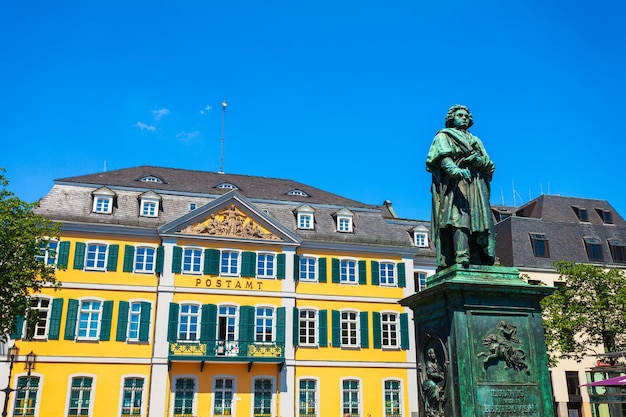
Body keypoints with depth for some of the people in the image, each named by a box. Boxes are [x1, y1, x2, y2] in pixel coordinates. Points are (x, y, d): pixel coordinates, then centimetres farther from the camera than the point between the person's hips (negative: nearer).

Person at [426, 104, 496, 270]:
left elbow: (490, 166, 20)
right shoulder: (443, 136, 15)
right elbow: (443, 157, -6)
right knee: (458, 218, -24)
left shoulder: (476, 141, 31)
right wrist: (455, 169, -28)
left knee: (478, 219, -9)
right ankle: (461, 258, -39)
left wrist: (479, 160, -5)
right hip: (454, 183, -5)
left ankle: (478, 263, -17)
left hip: (476, 185, 5)